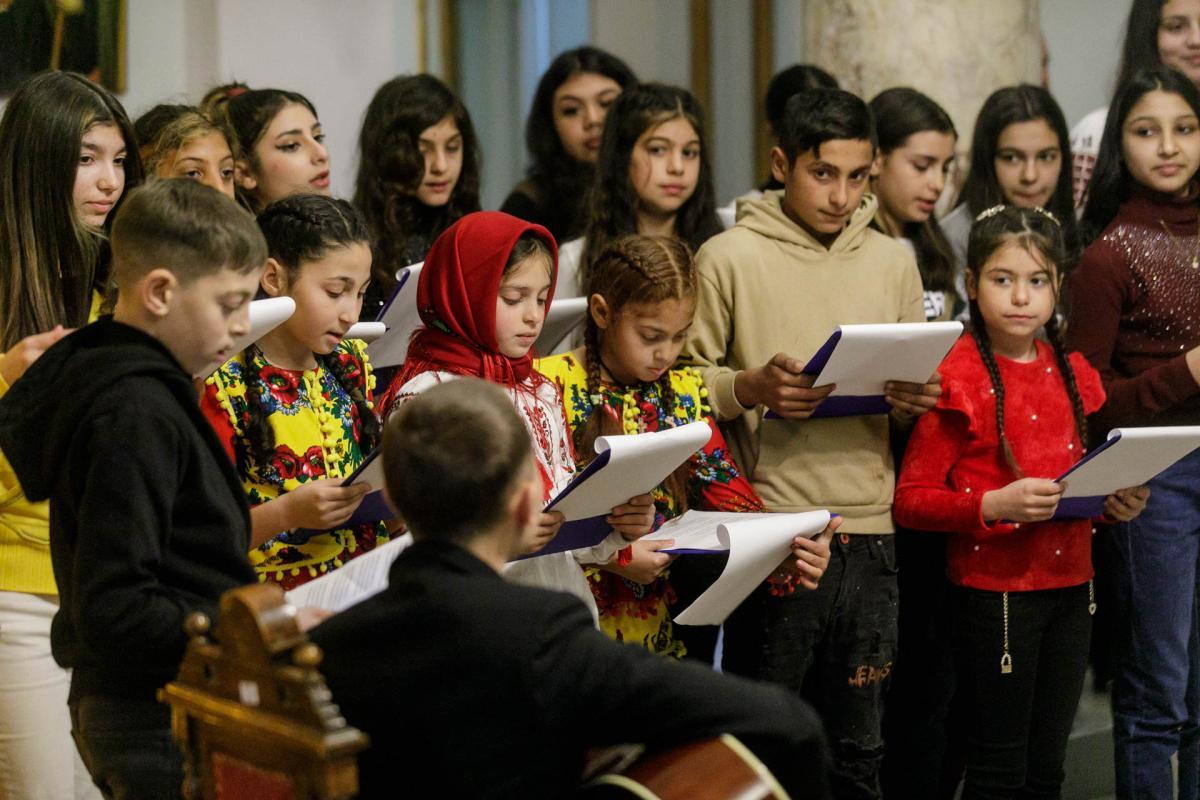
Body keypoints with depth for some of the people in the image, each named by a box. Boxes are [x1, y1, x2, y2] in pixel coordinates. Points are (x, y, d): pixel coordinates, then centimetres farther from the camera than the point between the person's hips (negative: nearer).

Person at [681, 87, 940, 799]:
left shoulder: (893, 262, 12)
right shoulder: (729, 258, -2)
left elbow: (918, 389, 18)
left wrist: (914, 401, -5)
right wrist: (749, 388, -19)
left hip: (870, 534, 4)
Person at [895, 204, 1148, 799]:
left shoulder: (1072, 373, 10)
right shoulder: (956, 380, -9)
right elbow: (910, 500, -11)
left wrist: (1116, 502, 2)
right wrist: (994, 506, -24)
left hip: (1069, 584, 6)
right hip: (993, 589, -6)